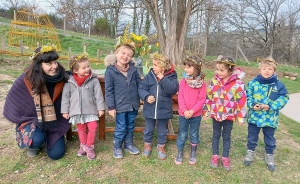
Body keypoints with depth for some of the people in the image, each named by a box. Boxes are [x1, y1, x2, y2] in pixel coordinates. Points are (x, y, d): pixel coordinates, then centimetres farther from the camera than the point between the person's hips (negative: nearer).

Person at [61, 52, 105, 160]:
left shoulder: (93, 80, -9)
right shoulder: (70, 81, -6)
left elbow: (98, 95, -6)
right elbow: (65, 97, 2)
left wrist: (101, 108, -6)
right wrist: (65, 111, 3)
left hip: (90, 110, -1)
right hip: (77, 111, 1)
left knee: (93, 128, -3)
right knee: (81, 129, 15)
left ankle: (89, 147, 18)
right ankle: (83, 146, 36)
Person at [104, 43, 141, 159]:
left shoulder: (133, 69, 0)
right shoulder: (110, 70, -12)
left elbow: (139, 83, 10)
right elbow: (108, 90, -10)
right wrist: (111, 107, -11)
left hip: (133, 104, 4)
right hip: (120, 105, -4)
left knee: (130, 126, 19)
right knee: (121, 128, 8)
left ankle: (129, 144, 39)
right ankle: (117, 147, 30)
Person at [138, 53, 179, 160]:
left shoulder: (171, 76, -8)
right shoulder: (150, 75, -3)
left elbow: (173, 89, -23)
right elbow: (141, 88, -4)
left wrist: (163, 79, -23)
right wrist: (146, 97, -22)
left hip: (164, 109, -1)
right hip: (150, 108, 2)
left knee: (162, 130, 17)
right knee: (148, 129, 18)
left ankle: (161, 147, 38)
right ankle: (147, 145, 41)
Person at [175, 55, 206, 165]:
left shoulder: (201, 83, -10)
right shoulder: (183, 81, -6)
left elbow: (202, 99, -10)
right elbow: (180, 97, -7)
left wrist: (192, 111, -18)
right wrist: (185, 111, -17)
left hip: (196, 114, 0)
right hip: (183, 113, 1)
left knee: (194, 134, 16)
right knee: (182, 134, 12)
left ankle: (193, 154, 36)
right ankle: (179, 153, 29)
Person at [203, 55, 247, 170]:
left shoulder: (238, 84, -15)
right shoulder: (214, 81, -6)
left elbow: (242, 101, -10)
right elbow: (208, 97, 3)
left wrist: (241, 118, -8)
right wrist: (206, 111, 5)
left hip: (229, 116, -2)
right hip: (216, 114, 2)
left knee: (226, 136, 14)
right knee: (216, 135, 16)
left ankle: (225, 157, 31)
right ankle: (215, 155, 32)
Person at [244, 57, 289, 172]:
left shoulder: (279, 85, -8)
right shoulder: (253, 83, -9)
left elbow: (283, 98, -10)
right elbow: (248, 96, -4)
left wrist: (270, 106, -21)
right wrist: (253, 105, -22)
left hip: (270, 118, 0)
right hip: (254, 116, 0)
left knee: (270, 140, 18)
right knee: (252, 137, 17)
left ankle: (269, 157, 39)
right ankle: (250, 153, 38)